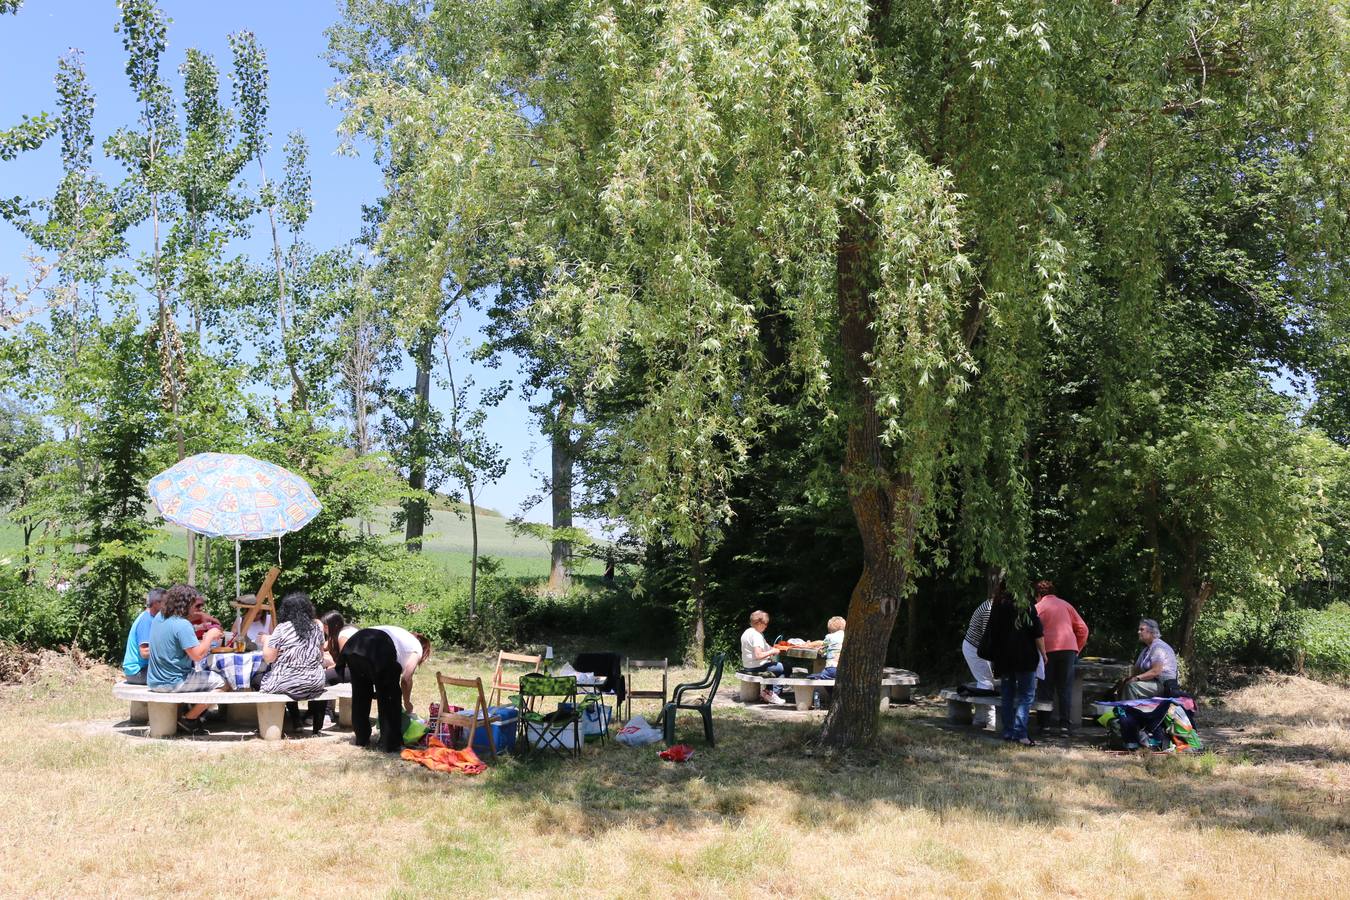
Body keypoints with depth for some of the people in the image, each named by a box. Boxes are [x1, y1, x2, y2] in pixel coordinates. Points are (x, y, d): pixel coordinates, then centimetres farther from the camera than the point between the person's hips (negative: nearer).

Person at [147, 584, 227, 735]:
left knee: (199, 673, 32)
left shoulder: (159, 618, 4)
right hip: (172, 682, -9)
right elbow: (197, 655, -25)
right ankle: (189, 719, 1)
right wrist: (210, 636, -10)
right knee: (220, 681, -5)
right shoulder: (182, 625, -22)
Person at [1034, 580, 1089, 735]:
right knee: (1065, 688, 3)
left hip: (1048, 649, -2)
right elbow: (1082, 628, 14)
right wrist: (1078, 649, 21)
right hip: (1069, 647, 2)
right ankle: (1065, 724, -3)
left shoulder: (1038, 607, 10)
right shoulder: (1065, 604, 18)